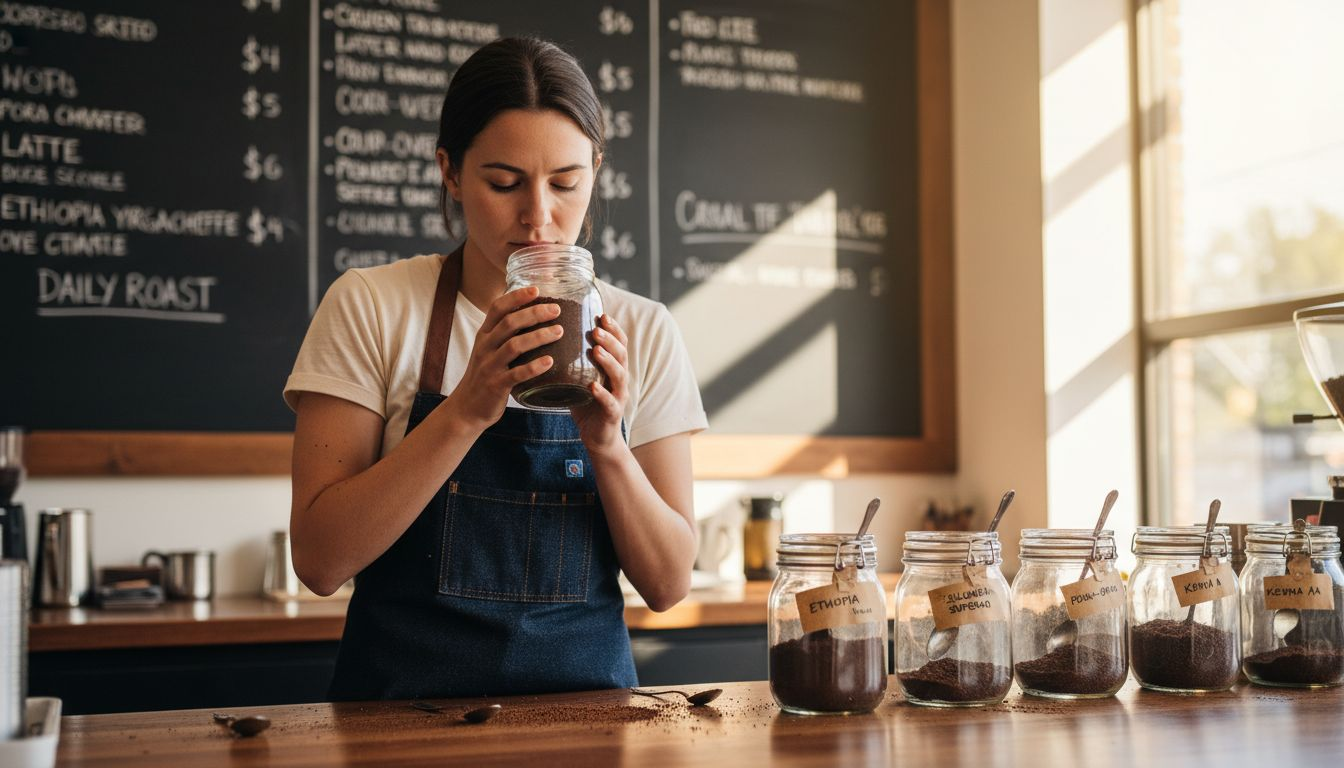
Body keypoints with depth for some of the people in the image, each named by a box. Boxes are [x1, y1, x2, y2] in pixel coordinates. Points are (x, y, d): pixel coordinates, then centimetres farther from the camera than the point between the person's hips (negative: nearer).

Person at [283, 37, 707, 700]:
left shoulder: (643, 334, 2)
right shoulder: (369, 306, -4)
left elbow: (668, 584, 1)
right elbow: (319, 560, -11)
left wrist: (606, 445, -15)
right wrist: (467, 410, -20)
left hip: (585, 694, 1)